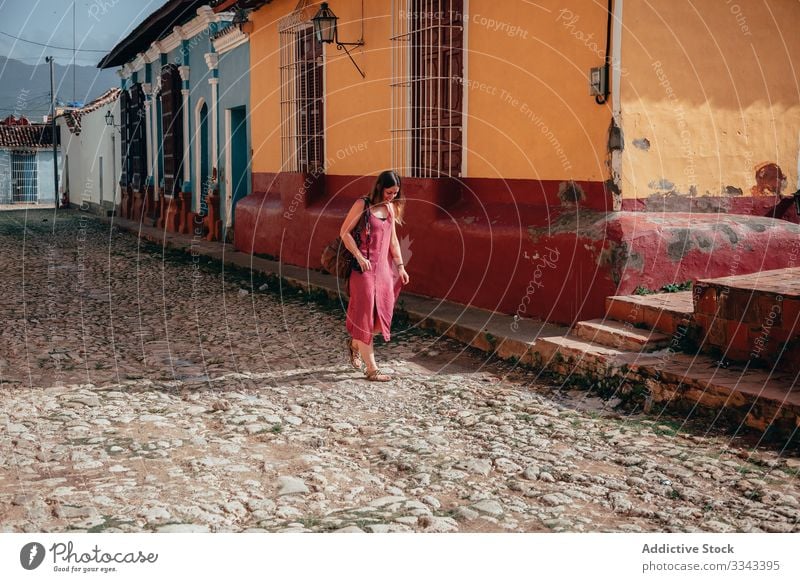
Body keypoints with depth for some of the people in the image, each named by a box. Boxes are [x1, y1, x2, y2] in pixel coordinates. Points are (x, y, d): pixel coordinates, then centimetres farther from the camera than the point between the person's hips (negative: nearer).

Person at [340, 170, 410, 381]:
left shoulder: (391, 208, 10)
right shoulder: (363, 205, -9)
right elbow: (344, 232, -9)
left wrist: (400, 266, 12)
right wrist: (359, 256, -17)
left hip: (383, 267, 7)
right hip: (364, 267, -7)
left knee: (382, 313, 7)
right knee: (365, 314, -2)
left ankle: (355, 343, 35)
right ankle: (372, 369, 1)